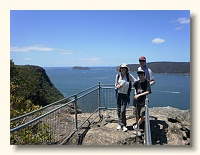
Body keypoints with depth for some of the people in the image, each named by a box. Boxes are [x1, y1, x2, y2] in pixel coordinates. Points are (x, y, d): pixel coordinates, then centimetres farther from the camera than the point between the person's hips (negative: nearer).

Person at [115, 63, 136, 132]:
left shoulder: (128, 75, -3)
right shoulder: (117, 76, 5)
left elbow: (135, 81, -3)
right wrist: (117, 86, -9)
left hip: (125, 94, -3)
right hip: (119, 94, 3)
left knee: (123, 110, -9)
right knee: (118, 110, 8)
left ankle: (123, 125, 7)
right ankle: (120, 124, 24)